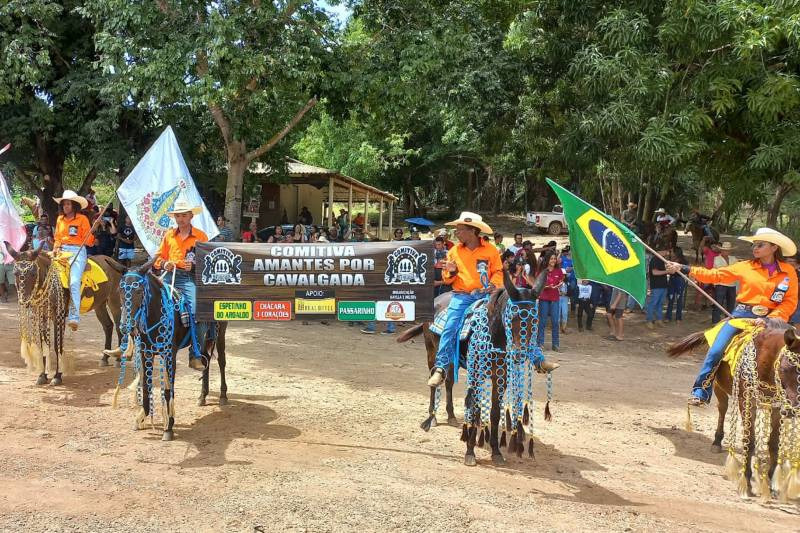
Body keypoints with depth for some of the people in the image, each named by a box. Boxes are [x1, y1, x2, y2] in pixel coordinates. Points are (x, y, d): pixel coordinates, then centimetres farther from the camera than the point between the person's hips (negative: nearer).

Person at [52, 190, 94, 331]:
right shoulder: (60, 219, 16)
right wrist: (56, 248, 3)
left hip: (77, 252, -6)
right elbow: (57, 238, 21)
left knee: (74, 282, -20)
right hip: (62, 251, 6)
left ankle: (74, 316, -22)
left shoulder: (82, 219, 0)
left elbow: (89, 240, 0)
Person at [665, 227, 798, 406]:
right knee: (715, 351, -13)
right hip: (741, 315, 0)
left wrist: (770, 319, -16)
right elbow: (714, 275, 2)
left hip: (769, 319, 0)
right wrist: (683, 269, -4)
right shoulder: (745, 267, 5)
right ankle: (701, 392, -7)